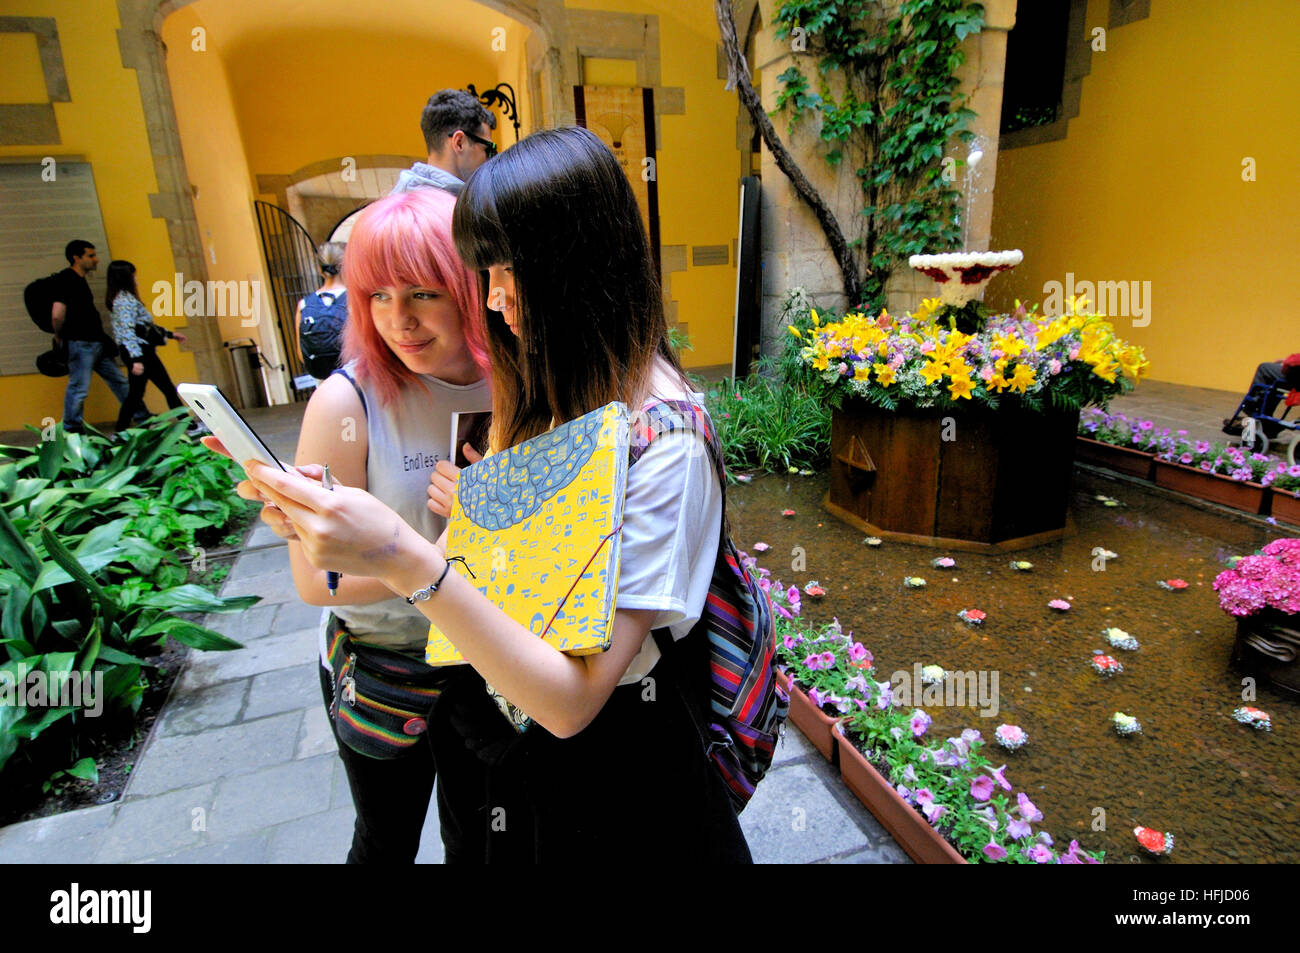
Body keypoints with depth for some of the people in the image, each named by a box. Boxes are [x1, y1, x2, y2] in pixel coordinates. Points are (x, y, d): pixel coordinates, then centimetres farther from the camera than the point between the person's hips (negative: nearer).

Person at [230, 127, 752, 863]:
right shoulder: (544, 393, -3)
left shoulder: (661, 438, -28)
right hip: (499, 731, 7)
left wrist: (407, 561, -37)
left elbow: (572, 701, -29)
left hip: (599, 770, -6)